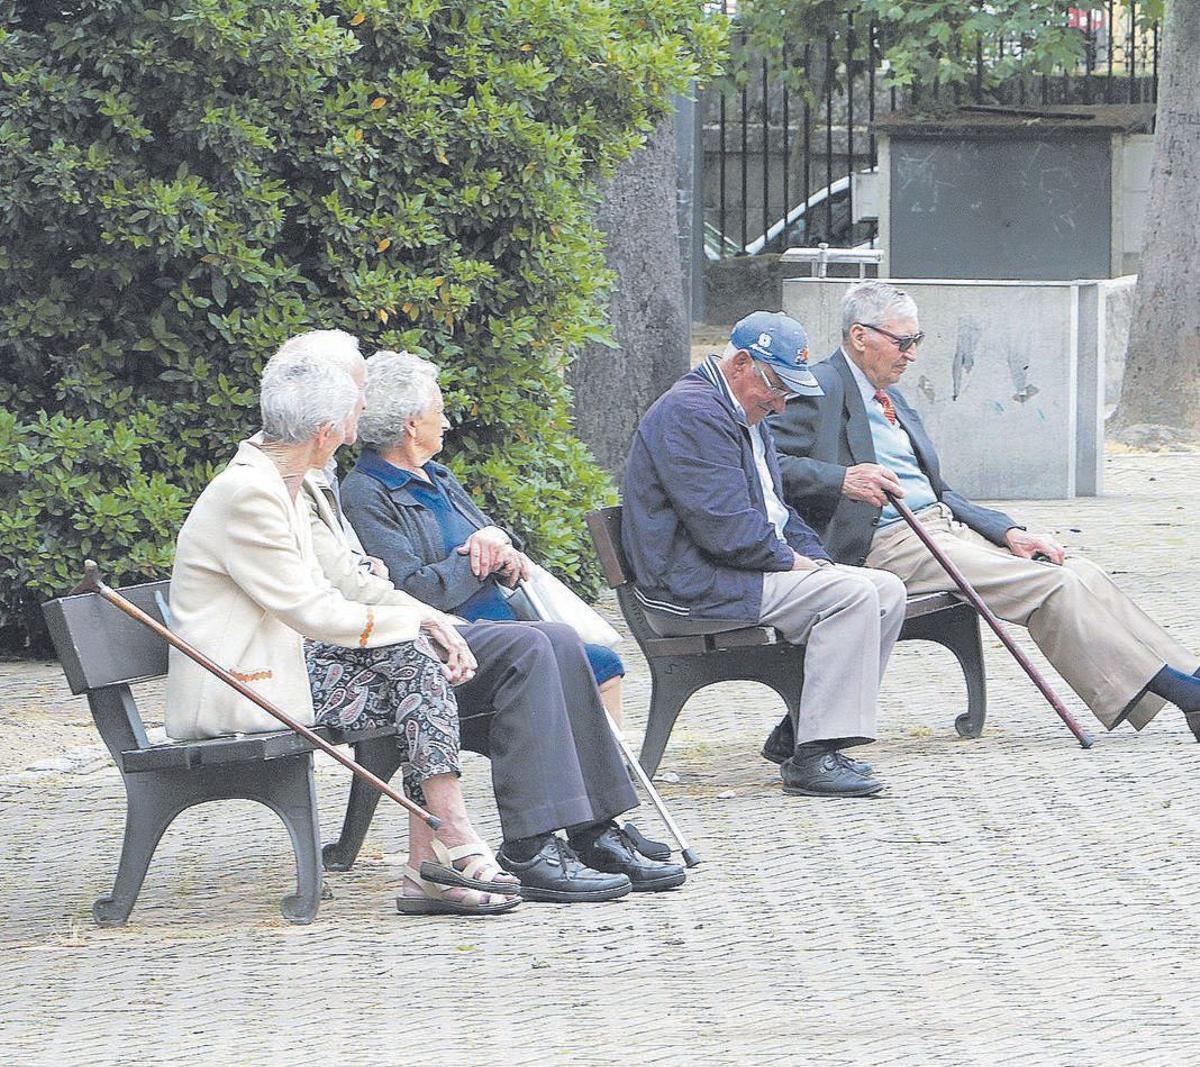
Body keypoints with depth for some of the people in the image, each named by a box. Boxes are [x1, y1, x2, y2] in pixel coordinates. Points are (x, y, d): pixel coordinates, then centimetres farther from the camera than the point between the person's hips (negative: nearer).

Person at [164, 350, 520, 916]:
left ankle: (427, 867, -13)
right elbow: (312, 612, -17)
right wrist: (416, 620, -8)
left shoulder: (272, 484, 14)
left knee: (420, 660, -6)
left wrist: (425, 620, 2)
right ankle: (451, 842, -9)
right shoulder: (248, 494, -18)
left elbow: (317, 593, 14)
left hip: (272, 665, 9)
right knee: (413, 663, -13)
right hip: (237, 692, -9)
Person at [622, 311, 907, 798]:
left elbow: (776, 512, 27)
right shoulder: (692, 412, -15)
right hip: (694, 588, -11)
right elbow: (725, 529, -22)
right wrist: (789, 560, -10)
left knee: (886, 591, 3)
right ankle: (811, 758, -25)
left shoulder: (747, 418, 21)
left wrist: (815, 559, 9)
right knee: (851, 595, -23)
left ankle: (799, 734, 3)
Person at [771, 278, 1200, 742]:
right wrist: (842, 480, -28)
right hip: (886, 544, -9)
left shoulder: (889, 397, 24)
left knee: (1080, 573, -9)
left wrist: (1009, 532, 8)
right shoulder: (820, 388, -3)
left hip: (942, 525, 9)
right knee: (1050, 585, -21)